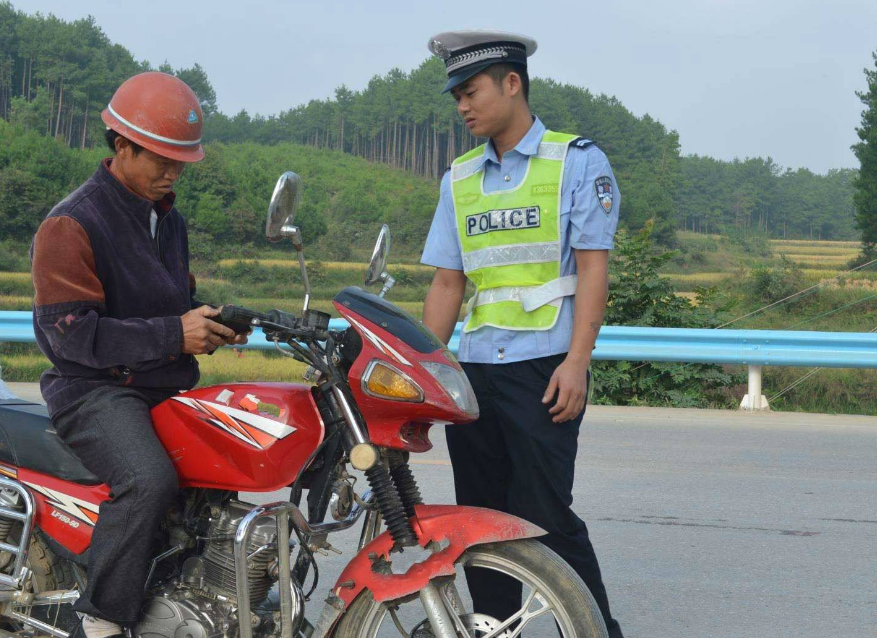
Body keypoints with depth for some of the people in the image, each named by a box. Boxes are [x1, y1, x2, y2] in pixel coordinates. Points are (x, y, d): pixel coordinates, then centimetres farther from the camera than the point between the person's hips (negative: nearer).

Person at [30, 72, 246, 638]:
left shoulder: (169, 219, 18)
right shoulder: (71, 224, -9)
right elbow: (72, 331, -18)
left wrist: (211, 325, 6)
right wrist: (173, 335, -23)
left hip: (169, 385, 9)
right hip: (97, 389, -8)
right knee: (150, 480, -33)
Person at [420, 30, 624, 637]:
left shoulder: (577, 160, 1)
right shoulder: (459, 178, 17)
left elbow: (593, 267, -6)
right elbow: (447, 281, 17)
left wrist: (576, 362, -16)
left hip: (544, 368, -6)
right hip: (474, 370, 6)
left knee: (545, 515, -11)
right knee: (481, 518, 6)